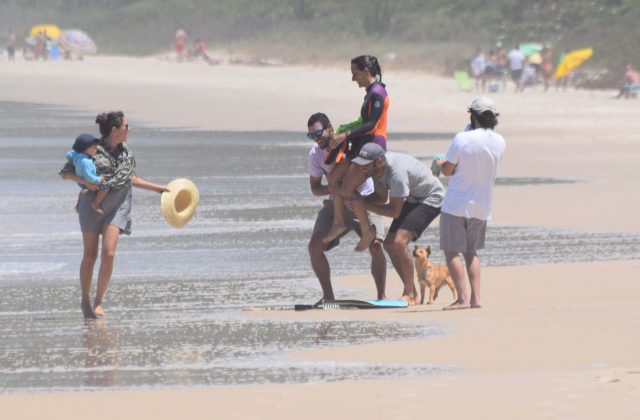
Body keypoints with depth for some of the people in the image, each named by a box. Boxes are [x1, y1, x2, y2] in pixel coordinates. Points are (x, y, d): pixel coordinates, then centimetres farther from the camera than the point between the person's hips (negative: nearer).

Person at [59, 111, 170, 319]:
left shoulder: (126, 152, 6)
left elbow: (131, 179, 21)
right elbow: (65, 172, -5)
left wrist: (158, 188, 23)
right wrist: (85, 181, -22)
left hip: (118, 205, 3)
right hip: (93, 203, -3)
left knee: (108, 253, -12)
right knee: (90, 255, 3)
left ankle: (99, 301, 0)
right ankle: (85, 300, 20)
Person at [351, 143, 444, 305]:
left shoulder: (397, 173, -36)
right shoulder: (378, 167, -9)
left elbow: (394, 211, -27)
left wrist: (363, 204, -23)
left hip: (431, 199, -9)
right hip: (412, 199, 9)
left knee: (399, 242, -23)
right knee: (389, 244, 5)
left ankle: (409, 294, -10)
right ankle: (412, 293, 14)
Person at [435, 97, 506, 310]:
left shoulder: (462, 139, -16)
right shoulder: (499, 142, 0)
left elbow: (447, 170, -9)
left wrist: (442, 164, 13)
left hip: (456, 204, -5)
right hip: (482, 207, 5)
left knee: (452, 251, 1)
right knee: (471, 252, 18)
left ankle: (462, 298, -9)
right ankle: (476, 298, 9)